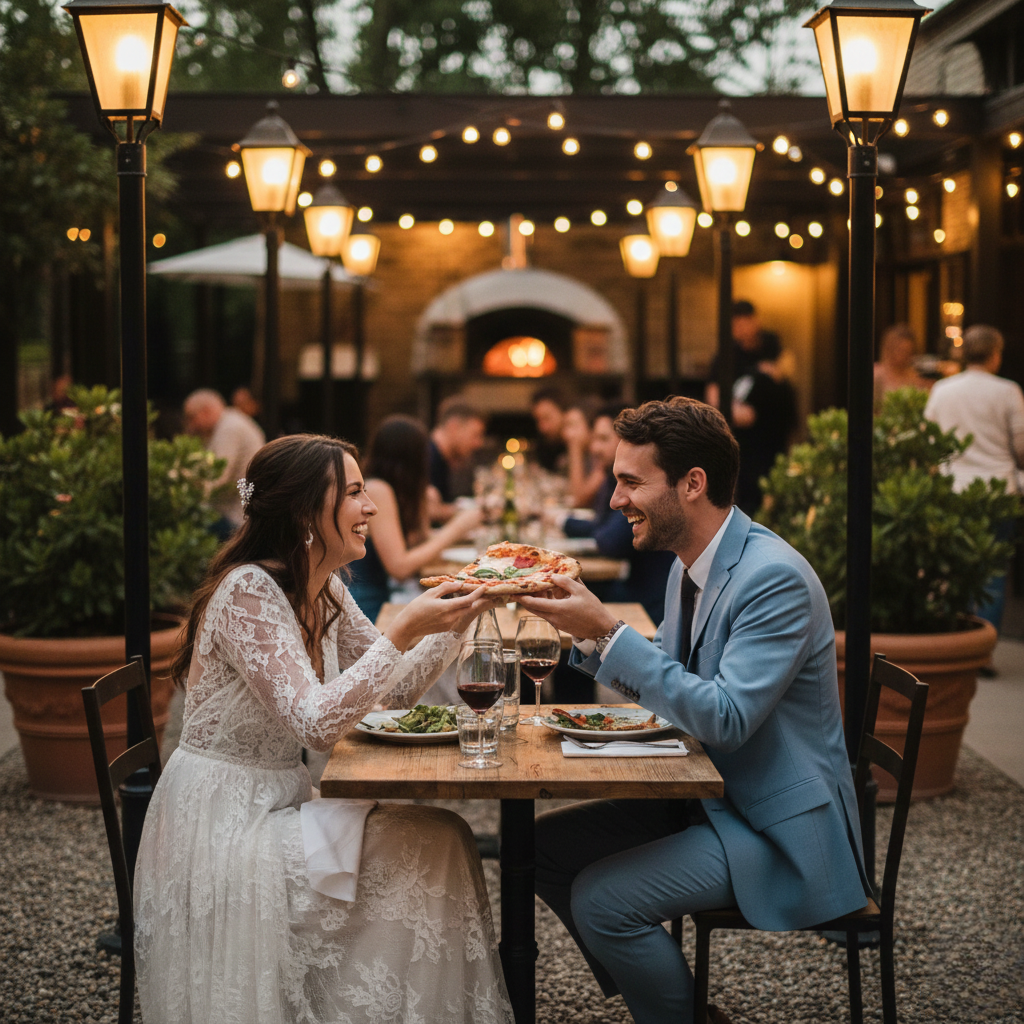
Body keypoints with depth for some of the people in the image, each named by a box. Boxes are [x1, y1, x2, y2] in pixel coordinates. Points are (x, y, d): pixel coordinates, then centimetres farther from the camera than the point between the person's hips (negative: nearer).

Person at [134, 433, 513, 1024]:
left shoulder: (324, 590, 7)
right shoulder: (248, 590, -20)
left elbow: (397, 690, 10)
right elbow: (315, 724, -27)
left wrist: (461, 613, -1)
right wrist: (404, 630, -29)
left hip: (278, 804, 8)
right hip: (223, 826, -8)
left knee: (441, 839, -6)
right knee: (437, 843, -14)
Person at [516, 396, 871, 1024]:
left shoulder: (775, 577, -23)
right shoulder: (690, 568, 6)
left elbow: (725, 718, -29)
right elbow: (663, 683, 17)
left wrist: (608, 633, -28)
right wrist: (587, 626, -2)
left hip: (779, 825, -9)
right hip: (710, 796, 10)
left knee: (602, 898, -23)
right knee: (545, 847, 5)